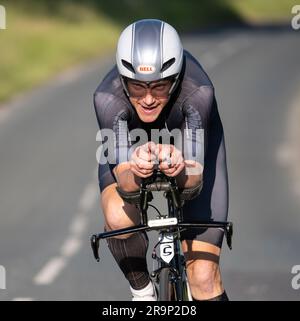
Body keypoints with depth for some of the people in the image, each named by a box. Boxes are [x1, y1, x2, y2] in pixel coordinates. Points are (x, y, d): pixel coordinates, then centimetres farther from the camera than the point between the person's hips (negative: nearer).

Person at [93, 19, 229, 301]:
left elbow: (196, 176, -42)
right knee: (118, 217, -31)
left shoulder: (198, 90, -39)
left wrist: (181, 167, -66)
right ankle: (142, 293, -3)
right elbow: (124, 180, -41)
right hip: (130, 146, 0)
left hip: (189, 149, 0)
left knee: (203, 277, -9)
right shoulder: (108, 97, -37)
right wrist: (136, 171, -64)